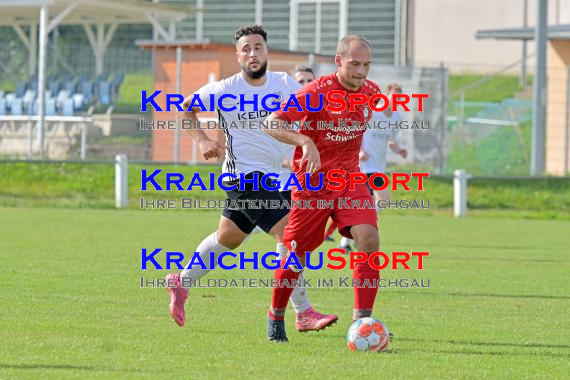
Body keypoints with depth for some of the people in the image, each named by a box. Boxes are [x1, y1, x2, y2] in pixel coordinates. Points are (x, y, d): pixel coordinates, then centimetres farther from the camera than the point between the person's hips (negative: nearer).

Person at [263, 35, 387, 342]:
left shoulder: (371, 92, 1)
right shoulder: (318, 92, -17)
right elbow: (272, 123, -24)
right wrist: (305, 142, -40)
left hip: (349, 179, 4)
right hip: (311, 183, -4)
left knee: (369, 239, -18)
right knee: (297, 256, 2)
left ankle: (362, 320, -15)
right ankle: (276, 316, 28)